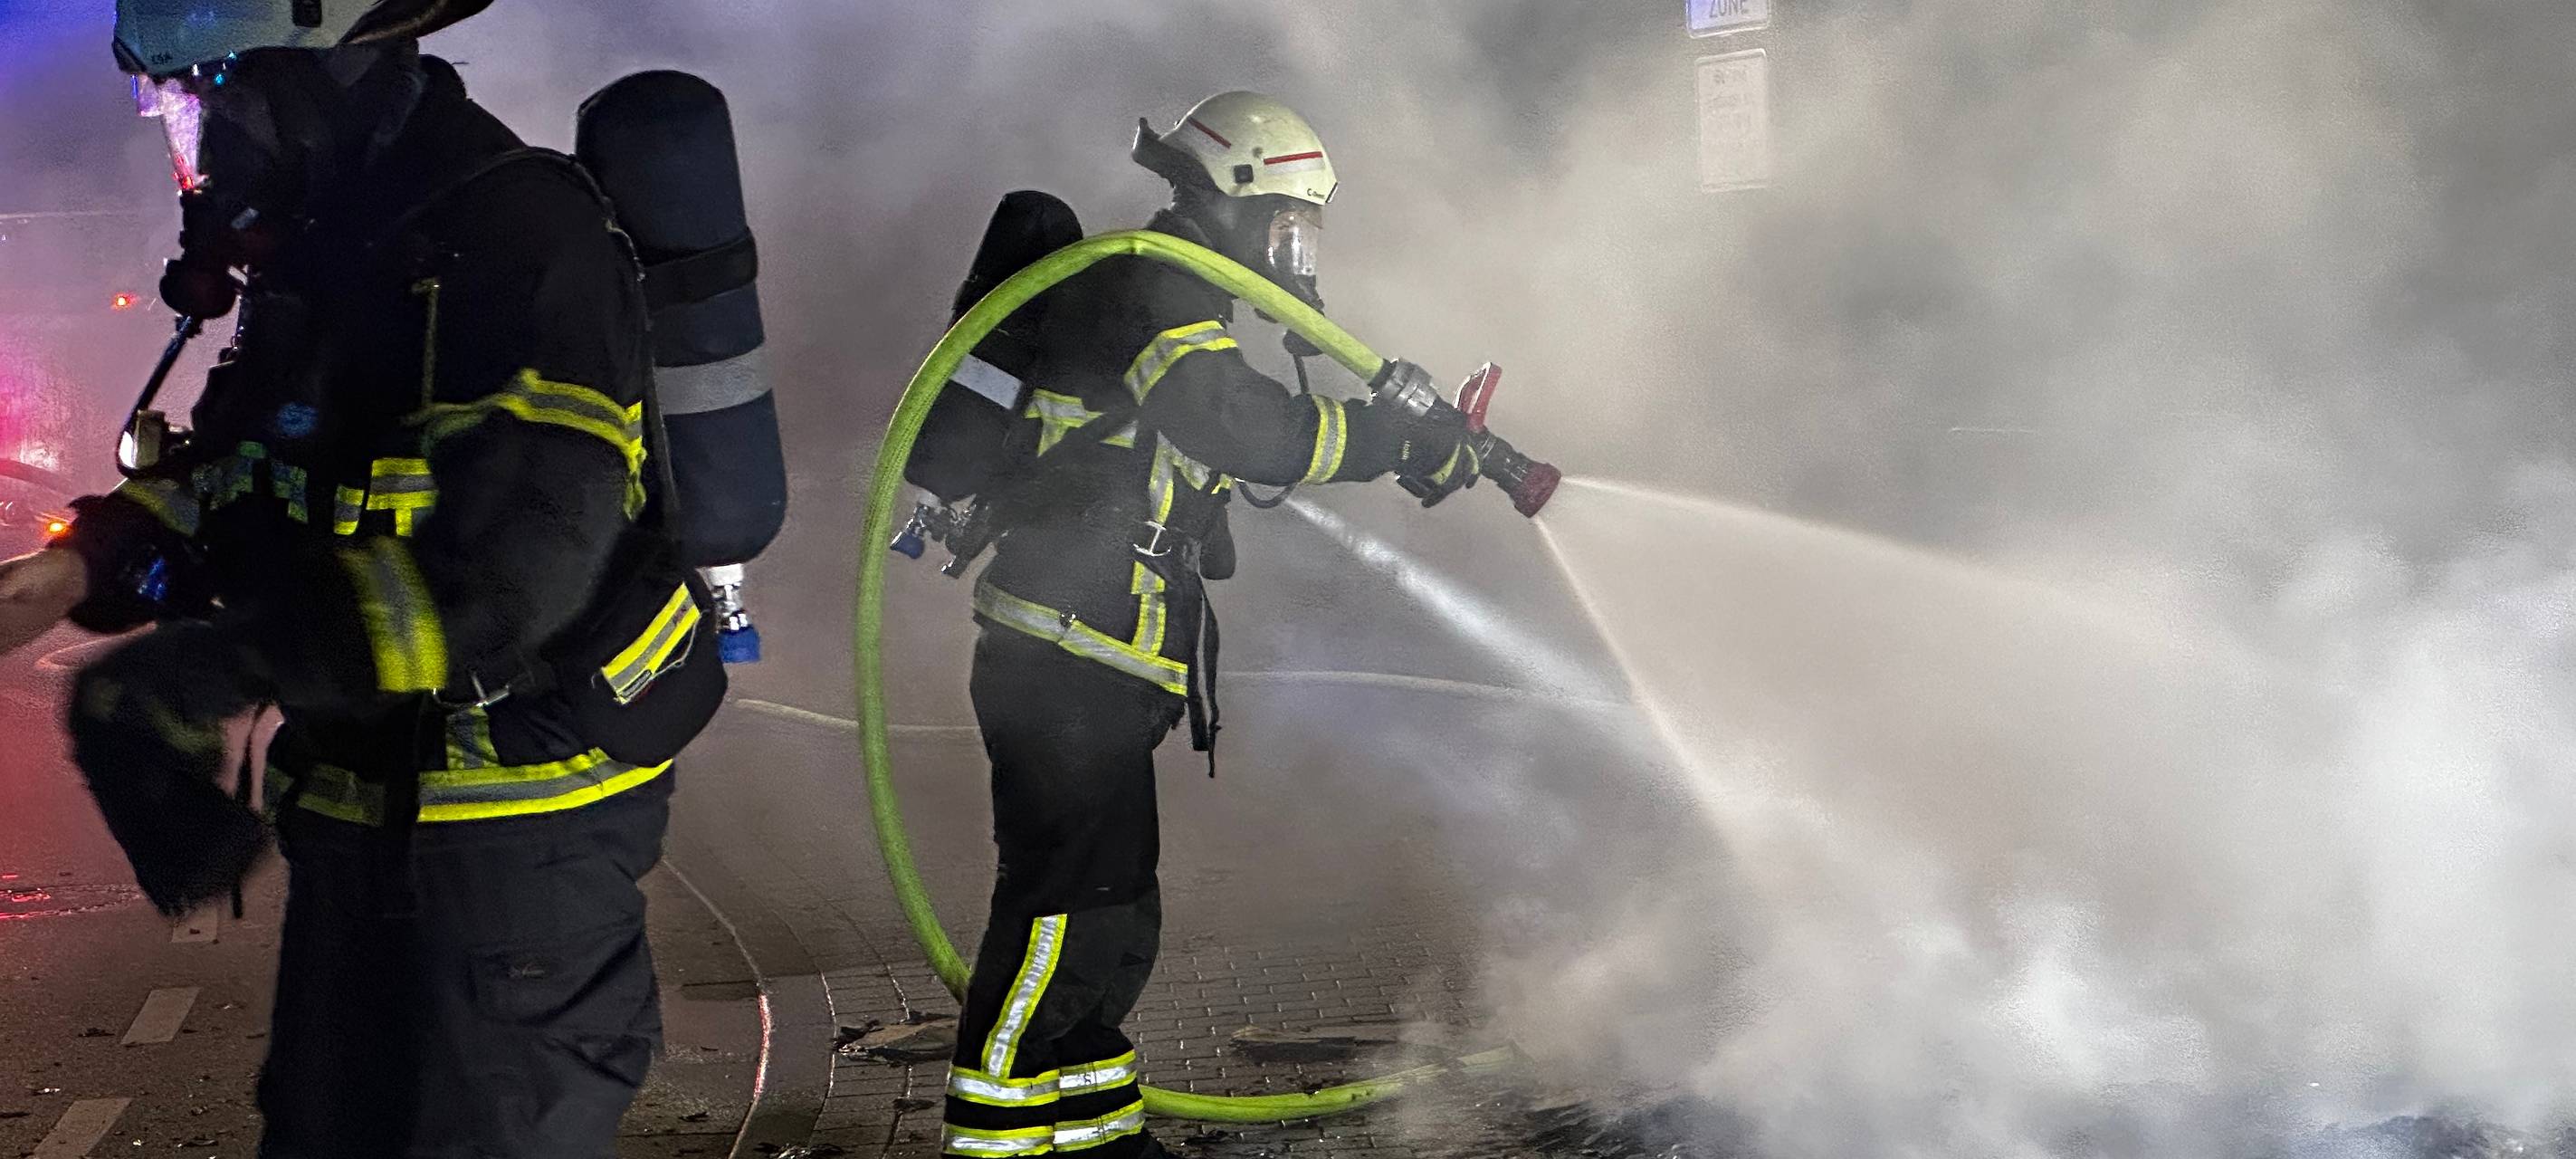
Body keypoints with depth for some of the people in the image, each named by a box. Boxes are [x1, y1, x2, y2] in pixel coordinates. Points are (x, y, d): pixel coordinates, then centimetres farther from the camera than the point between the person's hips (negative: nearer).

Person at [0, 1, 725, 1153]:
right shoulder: (319, 248, 8)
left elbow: (514, 556, -31)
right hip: (364, 796, 9)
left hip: (516, 815, -9)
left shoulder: (517, 235, -22)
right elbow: (232, 470, 15)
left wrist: (237, 657, -34)